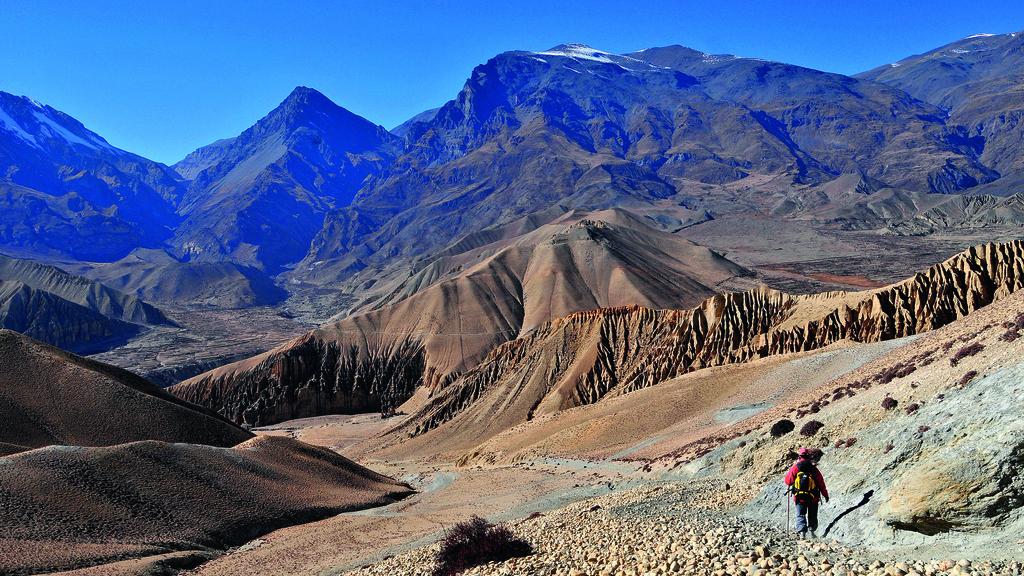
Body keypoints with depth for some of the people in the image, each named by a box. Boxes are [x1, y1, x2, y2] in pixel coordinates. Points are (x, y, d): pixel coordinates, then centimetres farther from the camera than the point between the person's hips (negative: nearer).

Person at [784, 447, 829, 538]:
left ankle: (802, 531, -13)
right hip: (813, 497, 1)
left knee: (800, 515, 4)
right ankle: (812, 530, 17)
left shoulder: (795, 468, -8)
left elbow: (788, 481, -4)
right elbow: (821, 483, 0)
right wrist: (825, 494, 12)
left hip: (799, 497, -1)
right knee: (812, 516, 19)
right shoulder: (814, 469, -5)